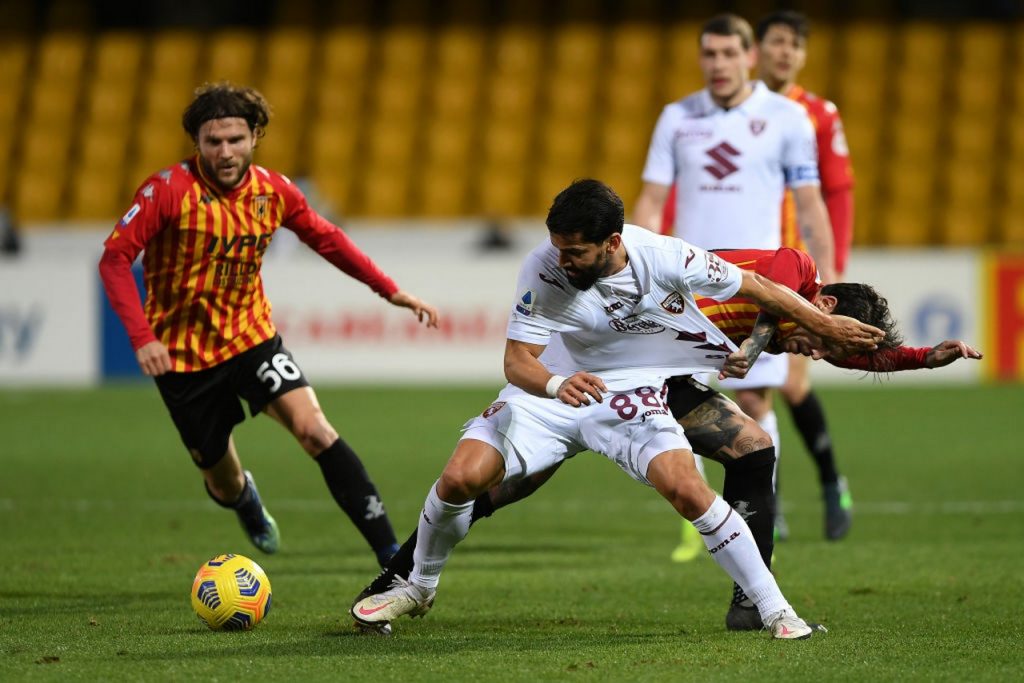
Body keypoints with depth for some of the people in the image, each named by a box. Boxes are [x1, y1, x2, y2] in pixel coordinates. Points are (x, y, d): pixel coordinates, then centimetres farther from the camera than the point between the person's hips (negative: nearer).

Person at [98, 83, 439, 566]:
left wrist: (391, 292, 9)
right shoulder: (169, 190, -17)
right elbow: (115, 258, -18)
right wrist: (142, 337, -29)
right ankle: (248, 504, 50)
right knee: (224, 483, 8)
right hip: (184, 353, -2)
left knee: (314, 429, -21)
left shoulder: (273, 191, -4)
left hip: (252, 336, 2)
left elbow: (326, 239, 12)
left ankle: (392, 557, -22)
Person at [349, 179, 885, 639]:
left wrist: (828, 326, 0)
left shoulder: (665, 259, -24)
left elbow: (755, 287, -10)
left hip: (631, 393, -1)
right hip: (551, 391, 1)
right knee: (459, 479, -13)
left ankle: (775, 609, -10)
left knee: (687, 491, -25)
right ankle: (418, 588, 16)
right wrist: (557, 385, -45)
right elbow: (517, 359, -21)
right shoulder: (543, 271, -23)